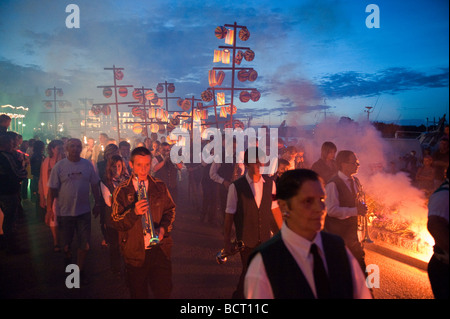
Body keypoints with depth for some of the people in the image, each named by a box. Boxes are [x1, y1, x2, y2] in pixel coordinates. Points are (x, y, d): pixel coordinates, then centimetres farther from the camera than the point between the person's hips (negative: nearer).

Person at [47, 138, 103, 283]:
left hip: (84, 211, 1)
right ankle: (67, 256, 43)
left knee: (84, 244, 3)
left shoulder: (88, 165, 0)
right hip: (65, 211, -1)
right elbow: (52, 189, -4)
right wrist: (49, 209, -9)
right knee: (66, 243, 12)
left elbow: (94, 185, 8)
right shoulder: (59, 166, -5)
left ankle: (80, 270, 21)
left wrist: (98, 203, 7)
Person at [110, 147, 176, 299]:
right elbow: (116, 222, -5)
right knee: (138, 293, 11)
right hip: (134, 251, -1)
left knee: (164, 291, 2)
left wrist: (164, 228, -5)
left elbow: (170, 210, 13)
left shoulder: (160, 187, 5)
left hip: (159, 248, 1)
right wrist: (134, 212, -23)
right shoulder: (121, 191, -2)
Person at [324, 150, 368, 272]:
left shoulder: (355, 181, 7)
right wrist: (355, 211, -25)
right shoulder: (333, 184, -21)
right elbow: (332, 210, -26)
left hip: (352, 230, 8)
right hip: (337, 232, -8)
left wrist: (361, 206, -1)